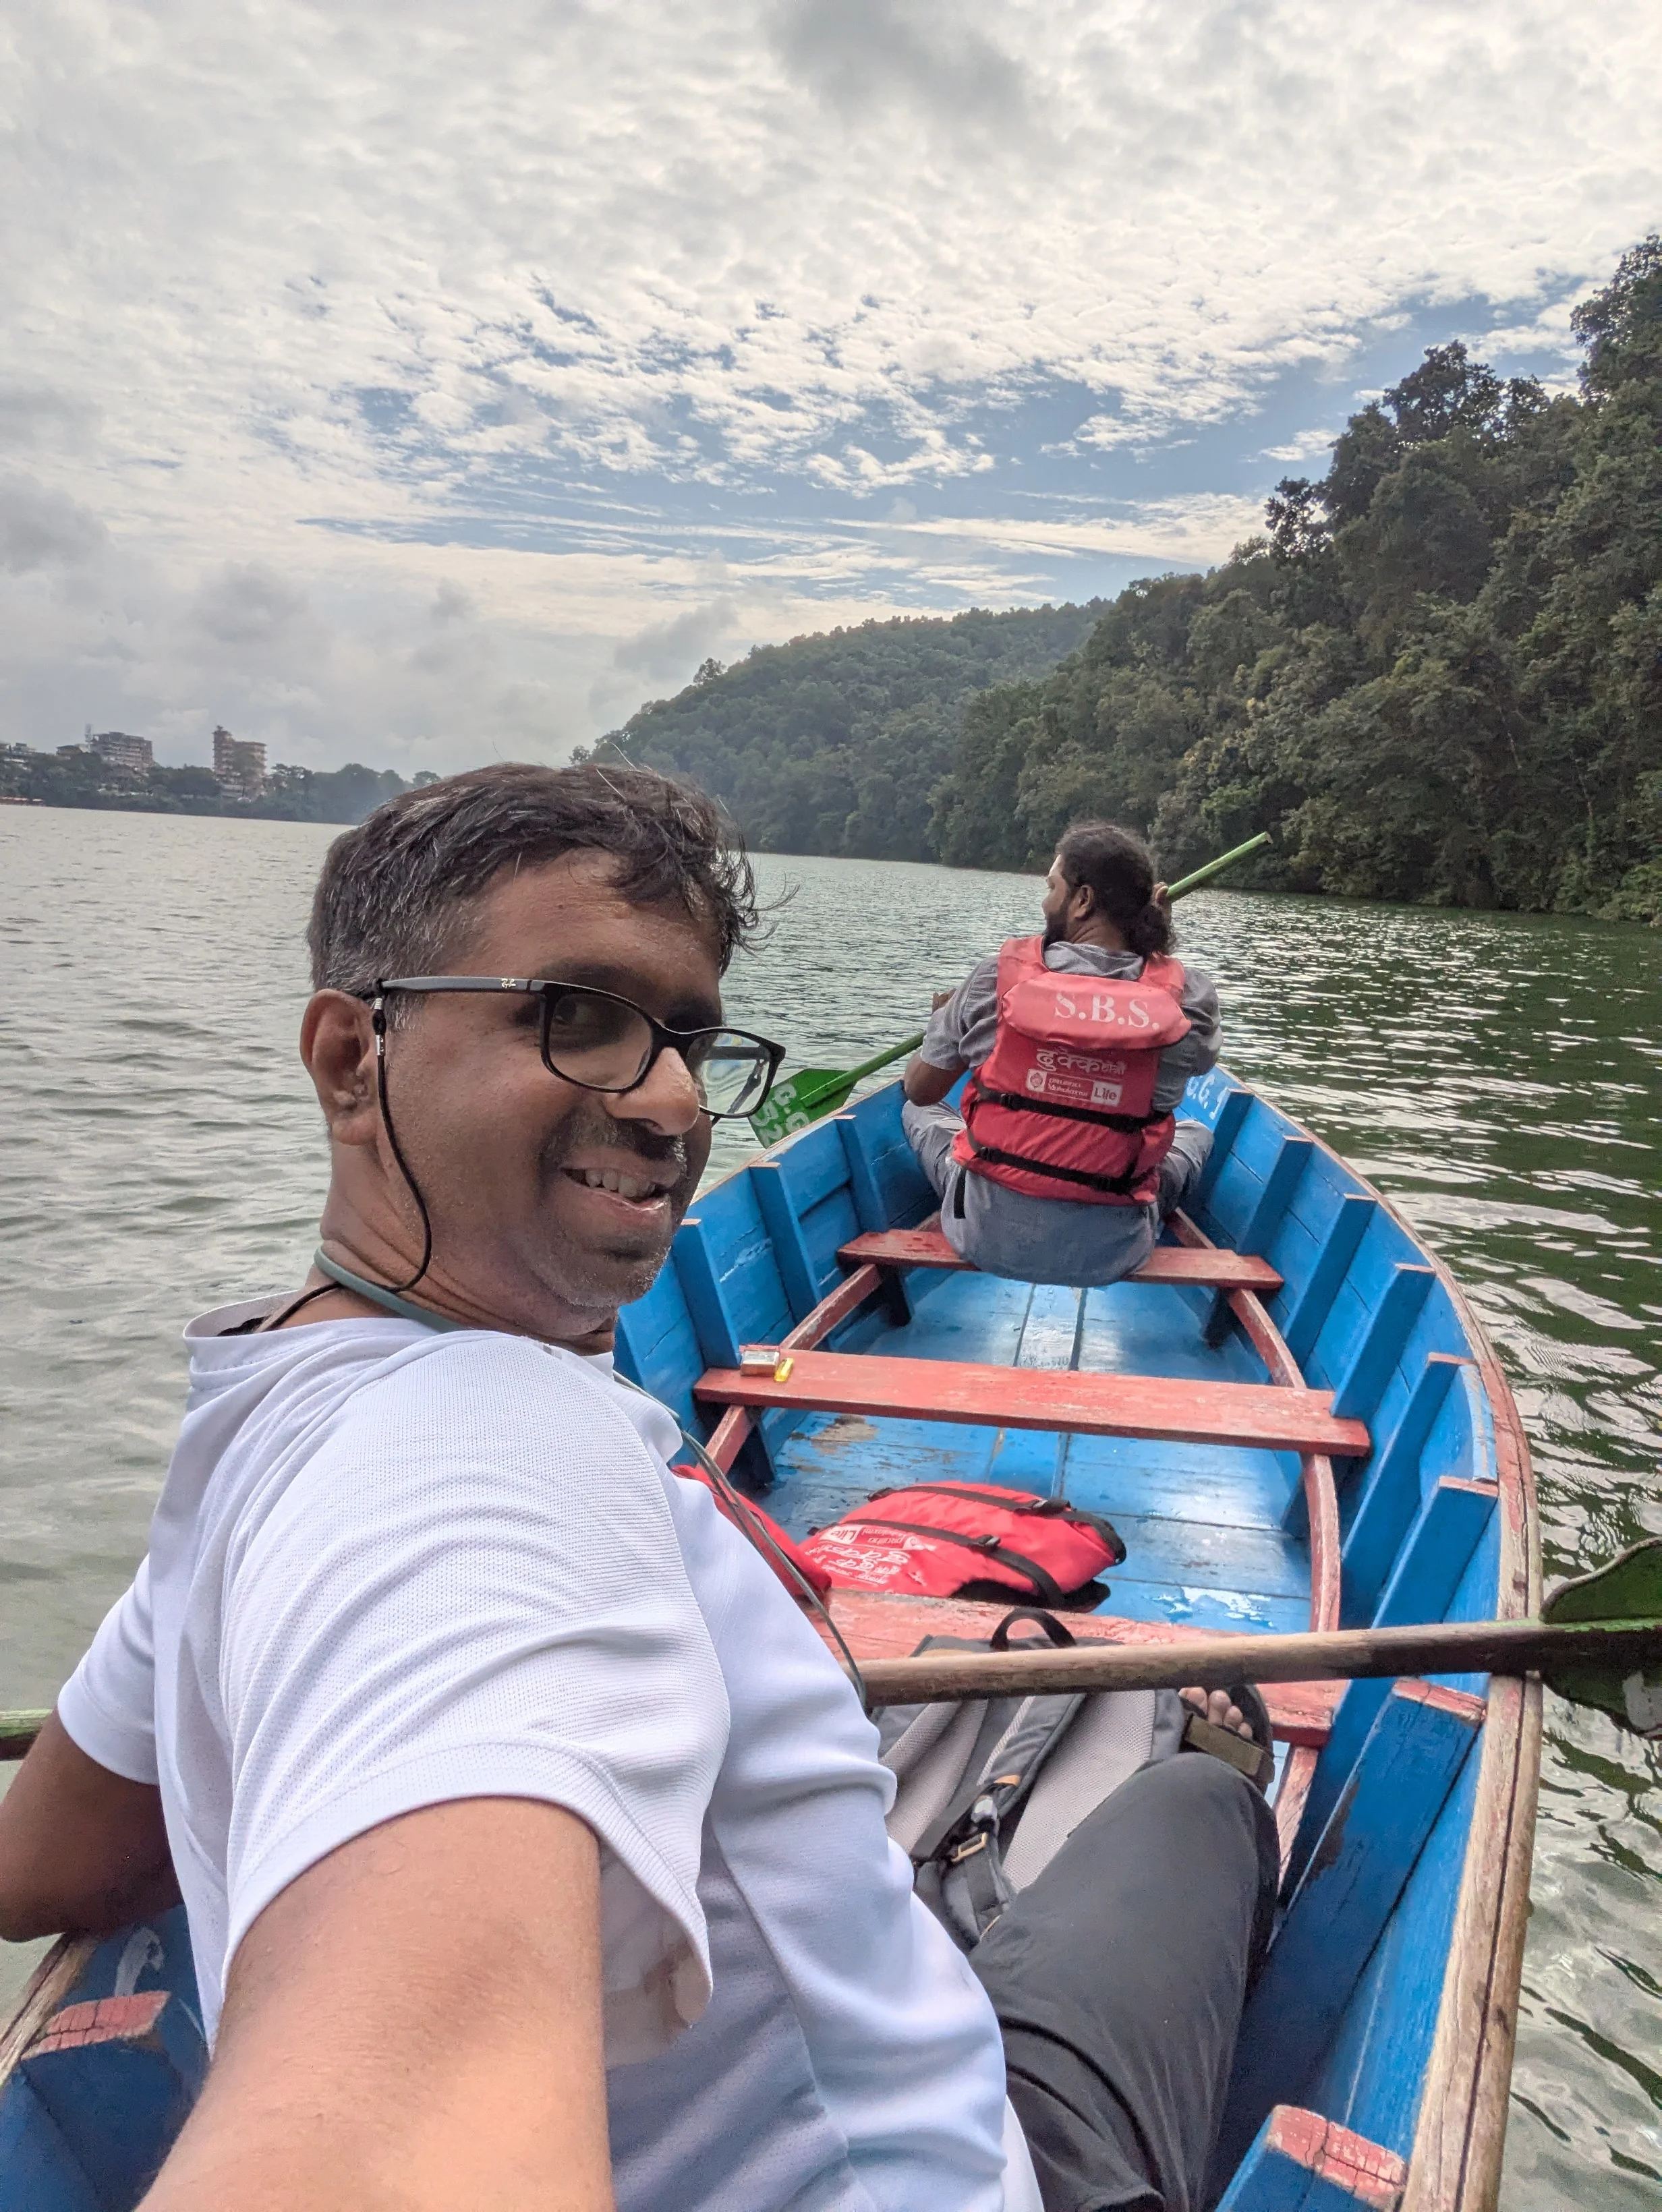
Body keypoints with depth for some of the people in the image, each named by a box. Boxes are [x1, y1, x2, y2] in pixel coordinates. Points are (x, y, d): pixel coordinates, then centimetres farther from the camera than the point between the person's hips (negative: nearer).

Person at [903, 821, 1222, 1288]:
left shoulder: (999, 976, -11)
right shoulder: (1187, 995, -11)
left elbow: (920, 1090, 0)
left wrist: (944, 1018, 21)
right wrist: (1158, 934, 15)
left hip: (986, 1238, 0)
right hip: (1111, 1253, 1)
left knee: (918, 1112, 30)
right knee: (1197, 1134, 30)